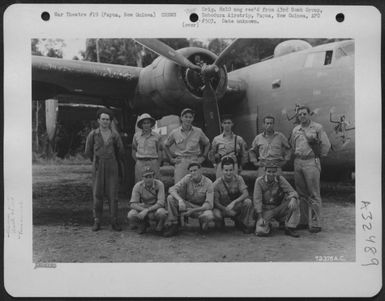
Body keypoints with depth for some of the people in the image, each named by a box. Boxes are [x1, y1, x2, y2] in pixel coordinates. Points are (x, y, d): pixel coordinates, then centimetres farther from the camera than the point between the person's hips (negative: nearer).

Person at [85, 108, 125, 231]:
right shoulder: (93, 134, 1)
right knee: (97, 194, 1)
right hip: (97, 168, 0)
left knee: (113, 194, -1)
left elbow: (120, 151, 14)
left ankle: (114, 222, 5)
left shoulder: (115, 135, 2)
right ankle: (97, 221, 9)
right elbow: (88, 151, 12)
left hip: (112, 168, 0)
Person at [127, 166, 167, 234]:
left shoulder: (159, 184, -19)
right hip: (142, 208, 2)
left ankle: (160, 224, 1)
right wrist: (143, 210, -33)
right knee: (131, 215, -28)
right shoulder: (138, 186, -13)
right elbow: (133, 204, -16)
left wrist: (147, 210, -33)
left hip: (155, 208, -2)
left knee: (162, 213, -37)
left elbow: (160, 203, -23)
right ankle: (143, 224, 7)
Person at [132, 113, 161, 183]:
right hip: (140, 163, 1)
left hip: (153, 163, -1)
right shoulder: (136, 135, 7)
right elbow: (133, 150, 14)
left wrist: (158, 165, 3)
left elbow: (159, 151, 9)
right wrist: (137, 161, 4)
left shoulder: (156, 136, 5)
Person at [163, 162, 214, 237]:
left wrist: (193, 210, -32)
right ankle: (173, 226, -12)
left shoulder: (208, 183, -15)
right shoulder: (187, 178, -8)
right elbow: (172, 189, -15)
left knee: (209, 216, -37)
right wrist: (180, 200, -35)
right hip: (187, 205, 3)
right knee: (170, 198, -21)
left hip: (201, 208, -3)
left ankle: (203, 224, 1)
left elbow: (209, 204, -21)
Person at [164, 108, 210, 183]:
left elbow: (207, 144, 22)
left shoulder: (198, 131, 7)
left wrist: (203, 157, 12)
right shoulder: (175, 132, 5)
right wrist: (171, 158, 10)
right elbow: (166, 145, 19)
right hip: (180, 162, -1)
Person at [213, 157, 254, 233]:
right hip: (223, 208, 0)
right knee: (216, 214, -34)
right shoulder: (217, 184, -15)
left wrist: (234, 202, -37)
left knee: (248, 202, -29)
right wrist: (226, 210, -30)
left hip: (237, 207, 1)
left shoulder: (238, 179, -11)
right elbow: (216, 202, -12)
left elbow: (246, 194, -21)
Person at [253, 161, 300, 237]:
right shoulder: (259, 181, -12)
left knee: (295, 202, -23)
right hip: (266, 210, -2)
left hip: (279, 208, 2)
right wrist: (260, 217, -20)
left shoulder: (280, 179, -8)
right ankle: (267, 226, 14)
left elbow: (292, 192, -11)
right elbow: (257, 199, -14)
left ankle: (290, 228, -13)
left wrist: (293, 199, -36)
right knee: (261, 232, -25)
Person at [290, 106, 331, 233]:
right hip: (298, 162, 5)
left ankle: (315, 223, -3)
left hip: (311, 162, -5)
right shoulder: (295, 129, 15)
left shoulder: (317, 127, -1)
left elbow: (326, 144, 1)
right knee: (302, 194, 9)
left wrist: (319, 156, 7)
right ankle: (306, 219, 19)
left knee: (314, 194, -6)